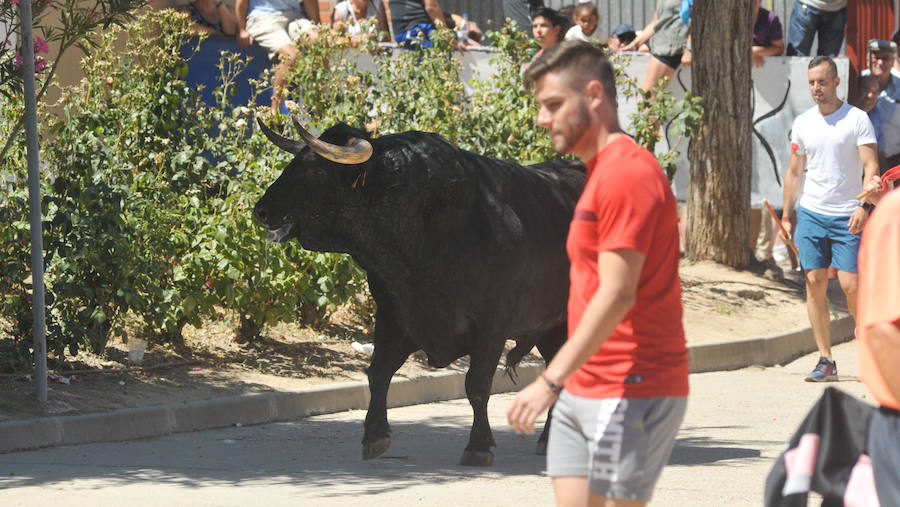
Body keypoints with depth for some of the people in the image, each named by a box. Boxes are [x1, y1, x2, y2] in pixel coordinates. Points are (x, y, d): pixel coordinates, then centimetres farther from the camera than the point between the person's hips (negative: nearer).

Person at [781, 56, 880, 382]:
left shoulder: (857, 119, -3)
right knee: (814, 284, -2)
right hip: (810, 214, 4)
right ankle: (825, 360, 2)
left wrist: (864, 206, -22)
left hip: (847, 217, -4)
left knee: (850, 285, -10)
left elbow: (871, 167, -9)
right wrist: (786, 217, 13)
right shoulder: (802, 124, 10)